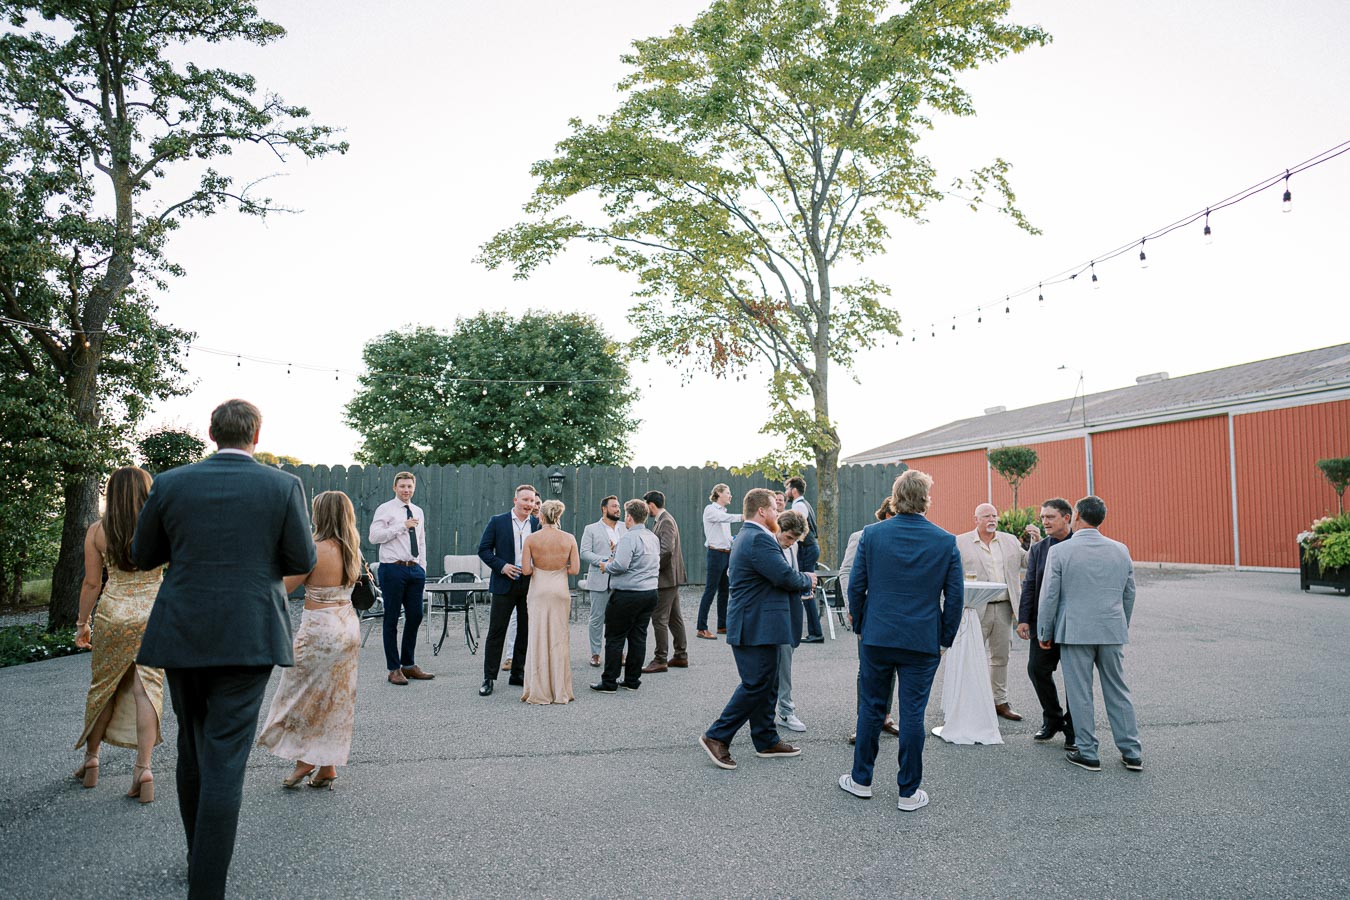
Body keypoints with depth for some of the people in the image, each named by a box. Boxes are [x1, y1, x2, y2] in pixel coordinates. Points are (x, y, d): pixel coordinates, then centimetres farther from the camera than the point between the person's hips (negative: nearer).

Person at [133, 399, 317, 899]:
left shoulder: (169, 484, -1)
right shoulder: (283, 486, -7)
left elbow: (142, 556, 8)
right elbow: (303, 561, -4)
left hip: (181, 635, 3)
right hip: (248, 639, -3)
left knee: (192, 749, 21)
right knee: (226, 759, 0)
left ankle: (200, 857, 36)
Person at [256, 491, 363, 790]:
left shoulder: (317, 550, -18)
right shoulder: (352, 550, 2)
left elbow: (283, 587, -11)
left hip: (319, 628, -7)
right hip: (348, 625, 7)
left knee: (302, 694, 10)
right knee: (336, 698, 13)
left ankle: (305, 759, 14)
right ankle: (328, 765, 19)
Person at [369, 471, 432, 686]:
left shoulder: (418, 512, 16)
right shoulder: (385, 509, -3)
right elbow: (374, 536, -15)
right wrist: (402, 526, -17)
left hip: (415, 569, 6)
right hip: (393, 569, -6)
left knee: (415, 616, 9)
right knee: (392, 619, 1)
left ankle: (409, 665, 21)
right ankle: (394, 669, 9)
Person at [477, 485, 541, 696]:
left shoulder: (538, 524, 6)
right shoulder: (498, 521, -1)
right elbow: (483, 549, -1)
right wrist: (501, 566, -13)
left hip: (530, 585, 3)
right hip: (505, 584, -3)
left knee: (527, 631, 9)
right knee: (496, 631, 0)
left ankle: (518, 674, 22)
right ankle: (489, 678, 7)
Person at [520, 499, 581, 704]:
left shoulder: (531, 539, -7)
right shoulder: (569, 539, -3)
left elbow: (525, 570, -11)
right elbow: (575, 569, -5)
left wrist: (537, 570, 10)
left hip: (539, 590, -1)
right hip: (560, 590, 1)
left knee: (538, 639, 6)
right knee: (559, 639, 9)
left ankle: (539, 692, 10)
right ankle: (561, 691, 12)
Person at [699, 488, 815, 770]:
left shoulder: (747, 536, 17)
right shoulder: (758, 539, -19)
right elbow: (786, 576, -21)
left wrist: (800, 583, 9)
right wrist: (808, 579, -1)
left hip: (754, 625, 11)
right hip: (757, 627, -11)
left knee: (767, 684, 16)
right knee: (756, 685, -6)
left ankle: (766, 741, 24)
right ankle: (717, 737, -1)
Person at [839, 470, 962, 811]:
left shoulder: (871, 534, -5)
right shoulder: (945, 541, -5)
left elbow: (856, 585, -2)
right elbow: (955, 596, -2)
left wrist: (860, 626, 11)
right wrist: (945, 638, 8)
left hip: (876, 637, 1)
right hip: (923, 640, 0)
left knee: (871, 708, 13)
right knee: (912, 714, 6)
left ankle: (861, 779, 25)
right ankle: (909, 792, 15)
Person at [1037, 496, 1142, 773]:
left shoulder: (1060, 551, -9)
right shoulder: (1121, 550, 5)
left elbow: (1049, 596, -6)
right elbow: (1129, 595, 13)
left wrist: (1044, 633, 4)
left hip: (1075, 632, -4)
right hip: (1113, 632, 4)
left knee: (1080, 694, 4)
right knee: (1118, 692, 13)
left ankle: (1088, 754, 10)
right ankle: (1131, 753, 17)